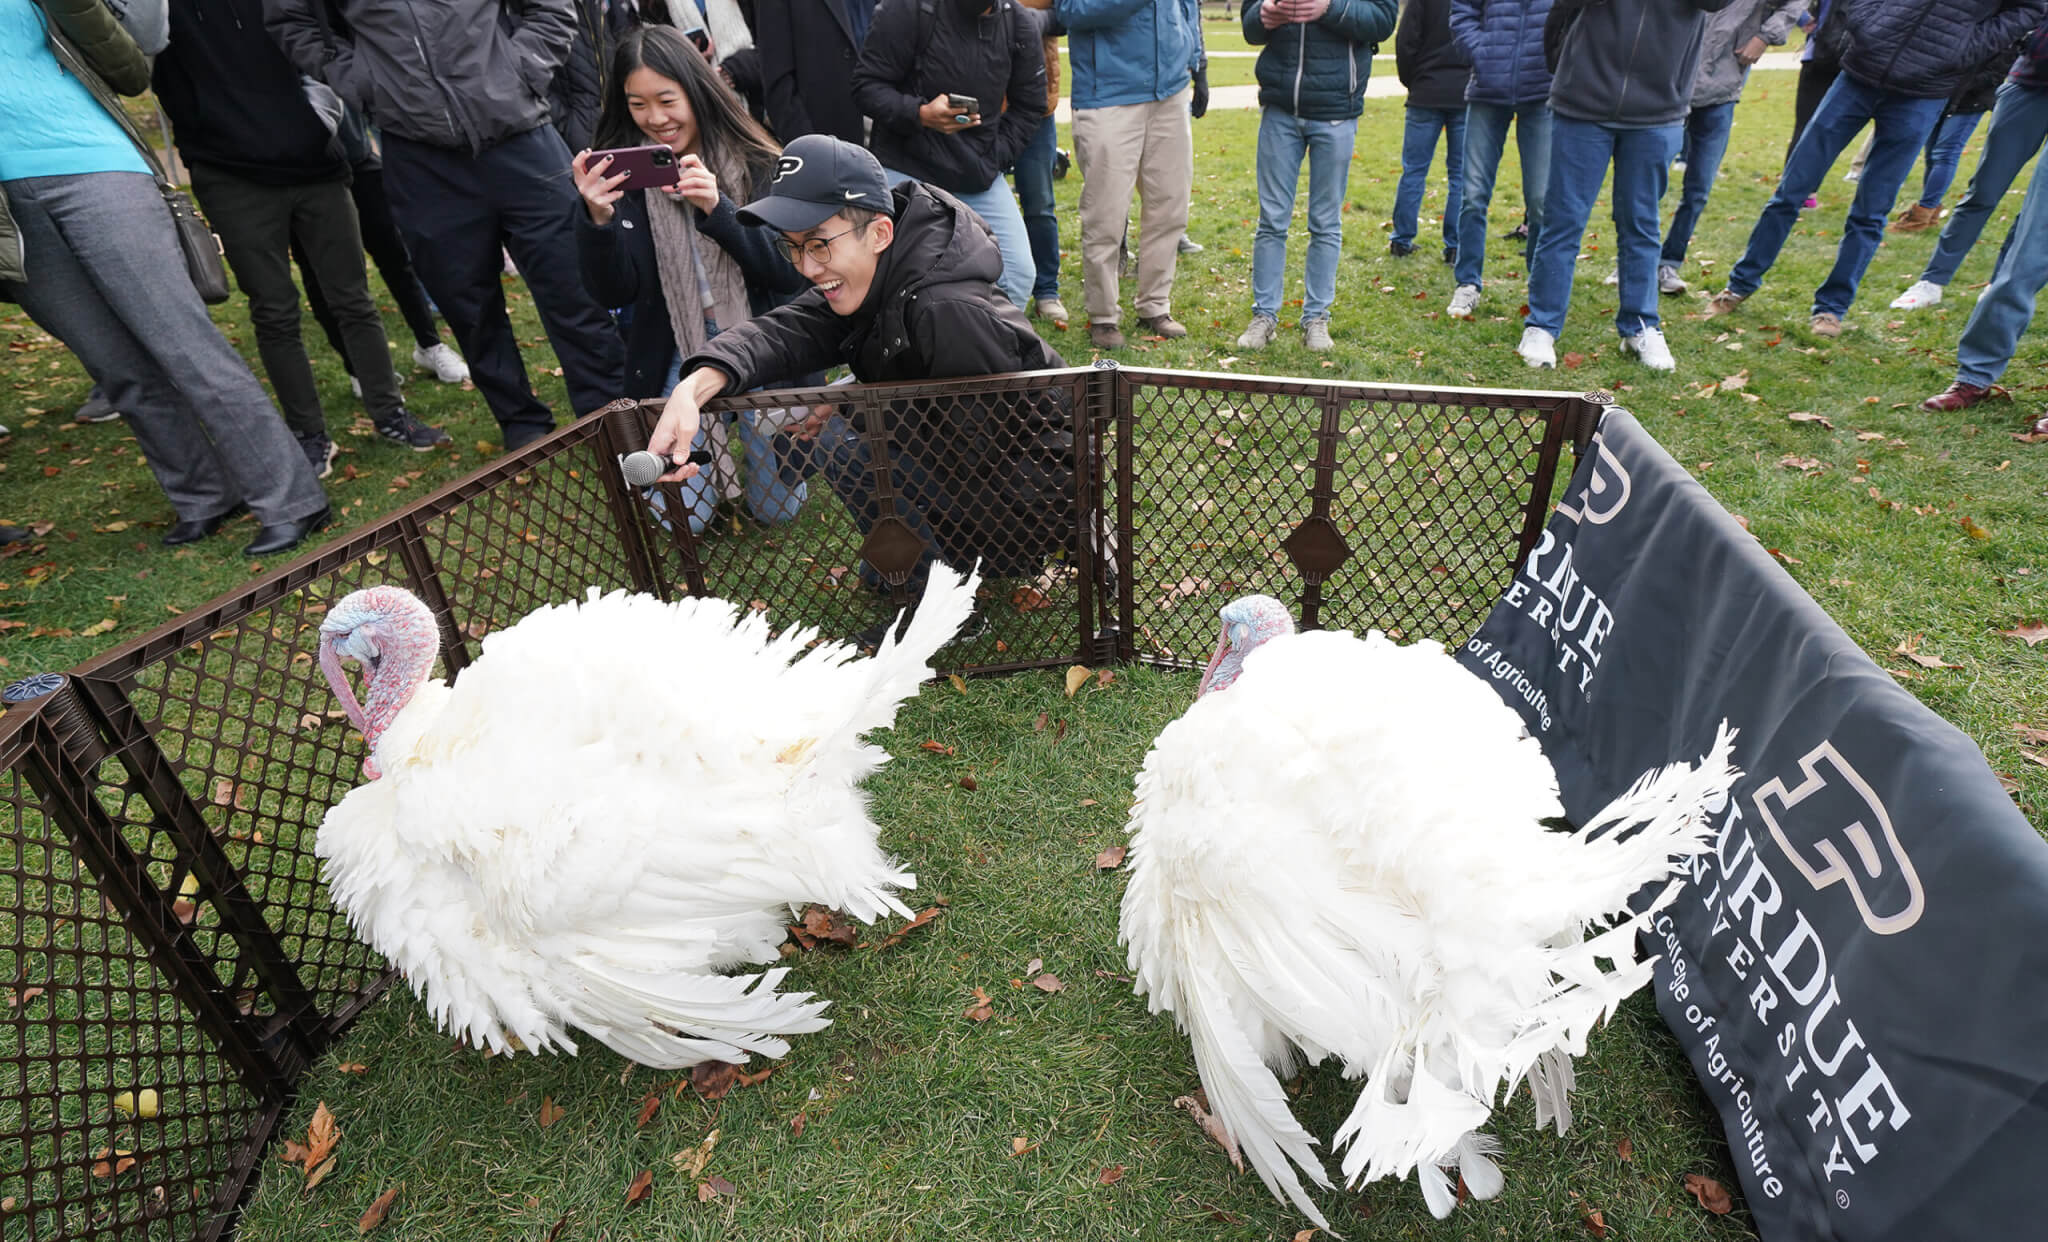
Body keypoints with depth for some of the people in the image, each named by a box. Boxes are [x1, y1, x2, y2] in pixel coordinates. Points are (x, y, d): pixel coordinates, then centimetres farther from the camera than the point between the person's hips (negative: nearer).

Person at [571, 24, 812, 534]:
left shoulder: (758, 165, -8)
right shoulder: (623, 173, -3)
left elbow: (792, 274, -15)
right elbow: (614, 293, -8)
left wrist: (719, 209, -28)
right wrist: (597, 217, -27)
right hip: (678, 358, 1)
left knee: (779, 507, 2)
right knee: (677, 519, -3)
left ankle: (749, 429, 33)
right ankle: (715, 431, 28)